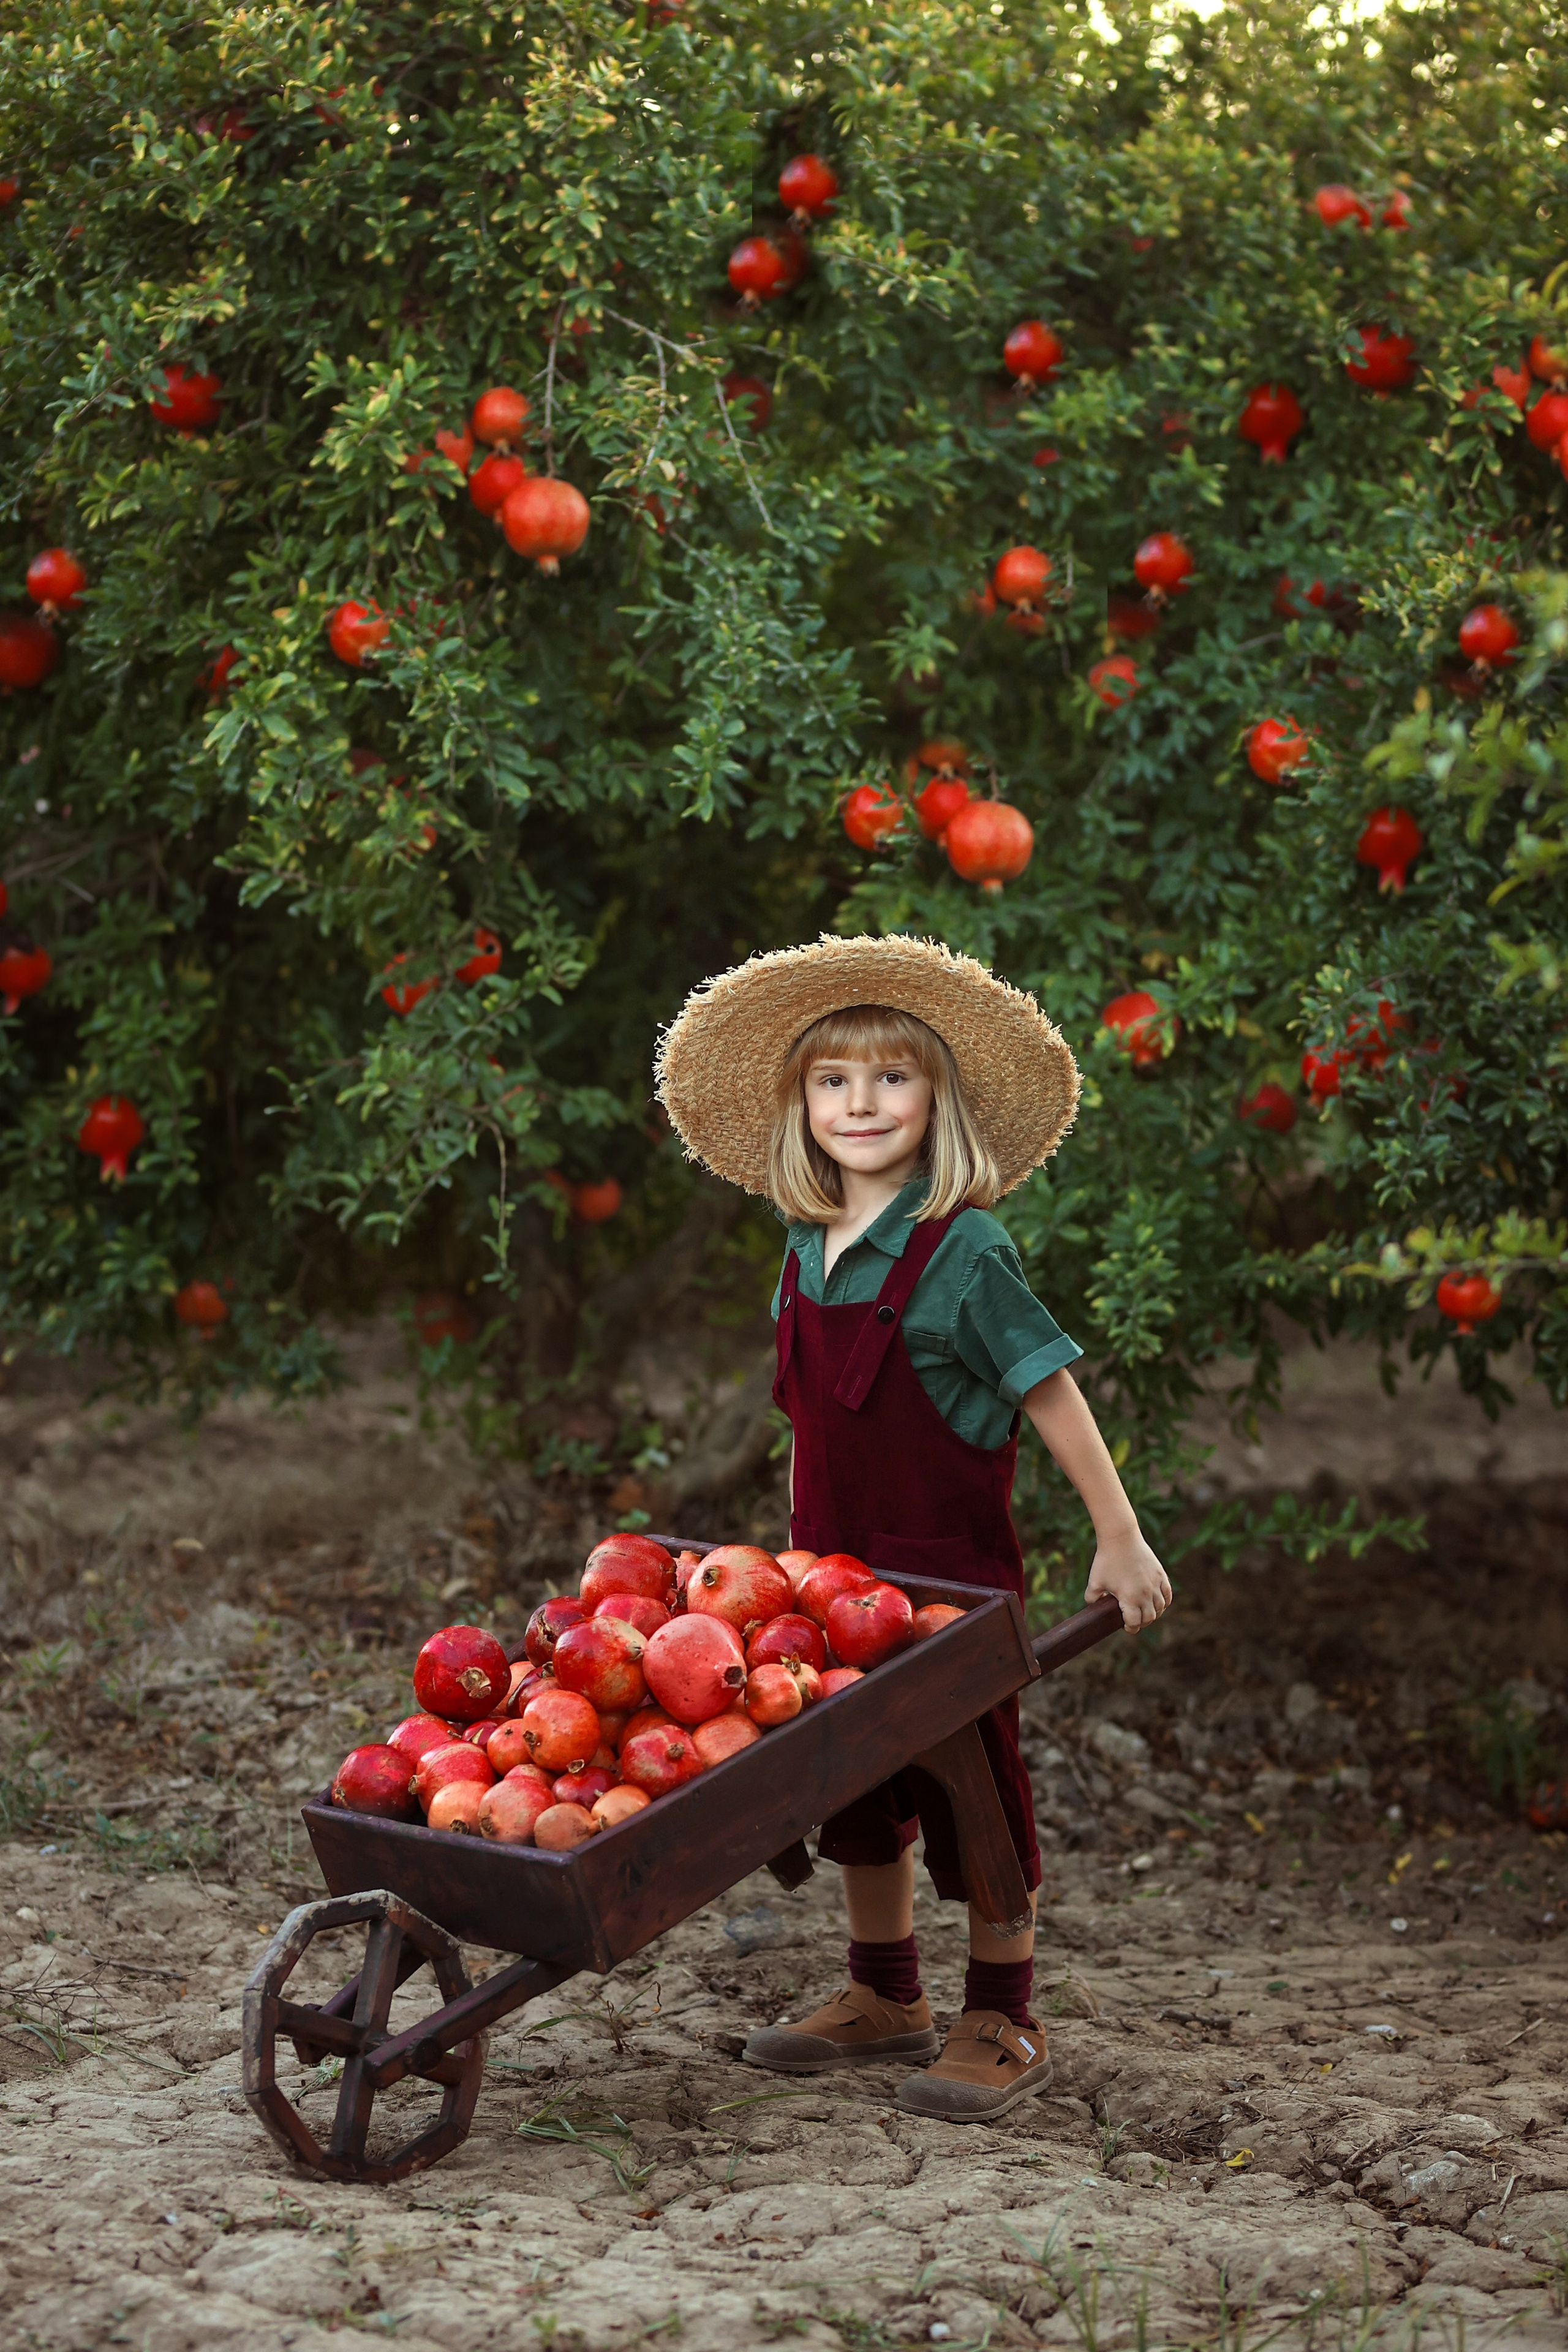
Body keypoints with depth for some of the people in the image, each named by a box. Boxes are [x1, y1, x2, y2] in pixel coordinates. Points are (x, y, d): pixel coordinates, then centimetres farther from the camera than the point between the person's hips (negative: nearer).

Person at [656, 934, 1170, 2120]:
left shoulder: (963, 1252, -15)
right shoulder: (807, 1248, 5)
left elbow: (1049, 1392, -12)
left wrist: (1121, 1541, -9)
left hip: (951, 1568, -7)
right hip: (837, 1565, 7)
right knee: (856, 1782, 15)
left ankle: (1004, 2023, 15)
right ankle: (887, 1998, 32)